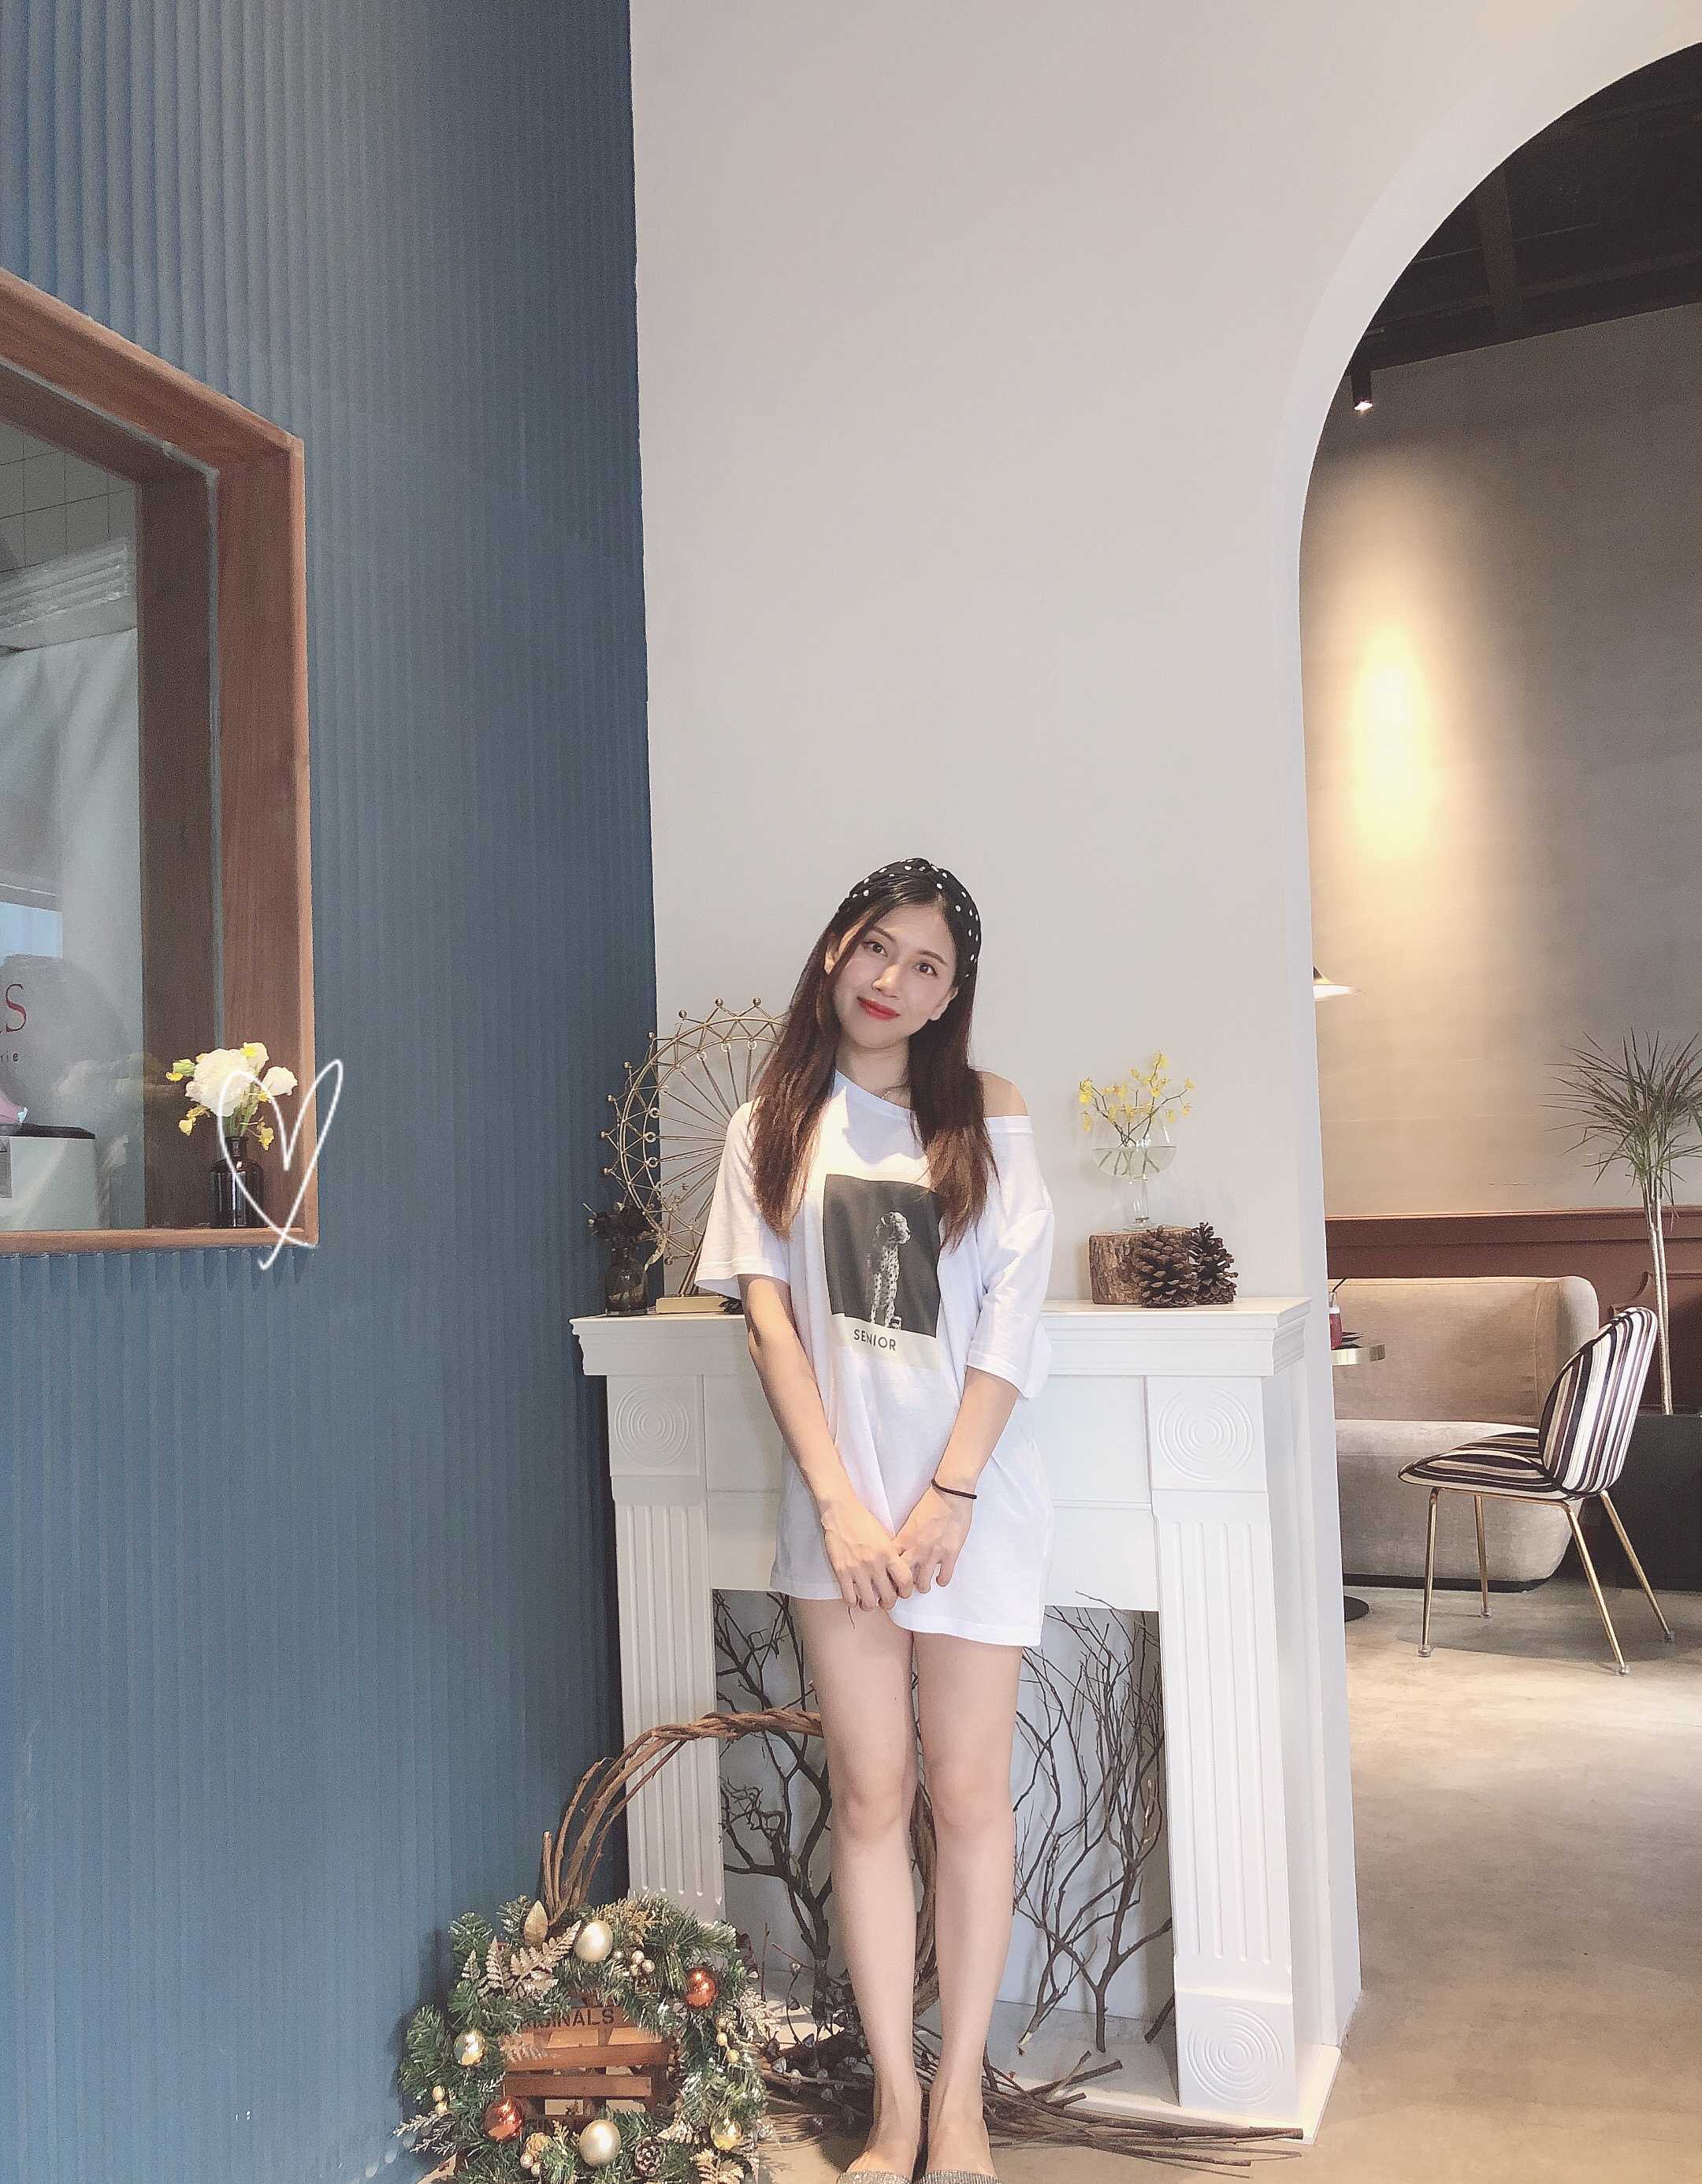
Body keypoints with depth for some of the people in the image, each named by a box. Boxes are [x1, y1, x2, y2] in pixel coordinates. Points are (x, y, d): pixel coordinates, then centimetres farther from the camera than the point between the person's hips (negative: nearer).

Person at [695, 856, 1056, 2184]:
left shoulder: (988, 1118, 1)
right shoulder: (772, 1127, 5)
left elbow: (1009, 1324, -4)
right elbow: (769, 1317, -1)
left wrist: (946, 1497, -11)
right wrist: (840, 1502, -9)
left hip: (974, 1496, -1)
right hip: (840, 1503, 1)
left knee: (967, 1790, 6)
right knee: (870, 1797, 7)